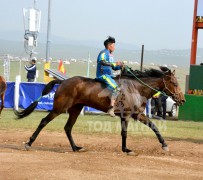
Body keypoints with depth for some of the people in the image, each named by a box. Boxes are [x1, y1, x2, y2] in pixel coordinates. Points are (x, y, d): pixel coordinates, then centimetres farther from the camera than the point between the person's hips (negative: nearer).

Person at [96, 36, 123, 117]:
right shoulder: (103, 53, -9)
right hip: (103, 75, -10)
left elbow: (113, 67, 26)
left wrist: (120, 66, 5)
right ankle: (111, 109, -30)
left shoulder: (110, 55, 20)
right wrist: (115, 64, -35)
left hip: (109, 75, 10)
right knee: (116, 88, -26)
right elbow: (103, 61, -31)